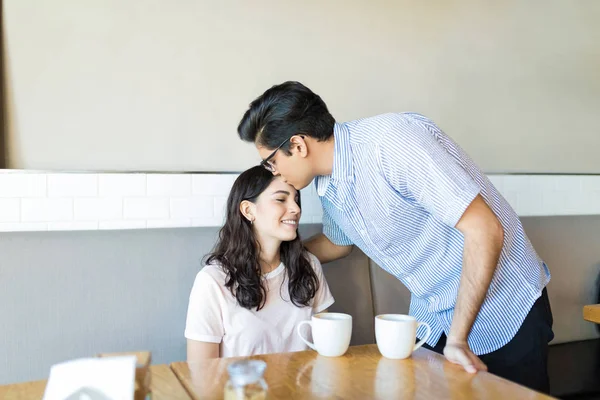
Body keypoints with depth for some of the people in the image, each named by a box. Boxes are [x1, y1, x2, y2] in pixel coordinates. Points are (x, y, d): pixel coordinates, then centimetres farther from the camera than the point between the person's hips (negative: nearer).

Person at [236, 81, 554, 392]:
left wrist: (458, 339, -27)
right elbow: (336, 243, 19)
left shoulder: (391, 140, -28)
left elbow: (485, 230, -29)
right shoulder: (328, 188, -3)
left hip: (507, 312, -6)